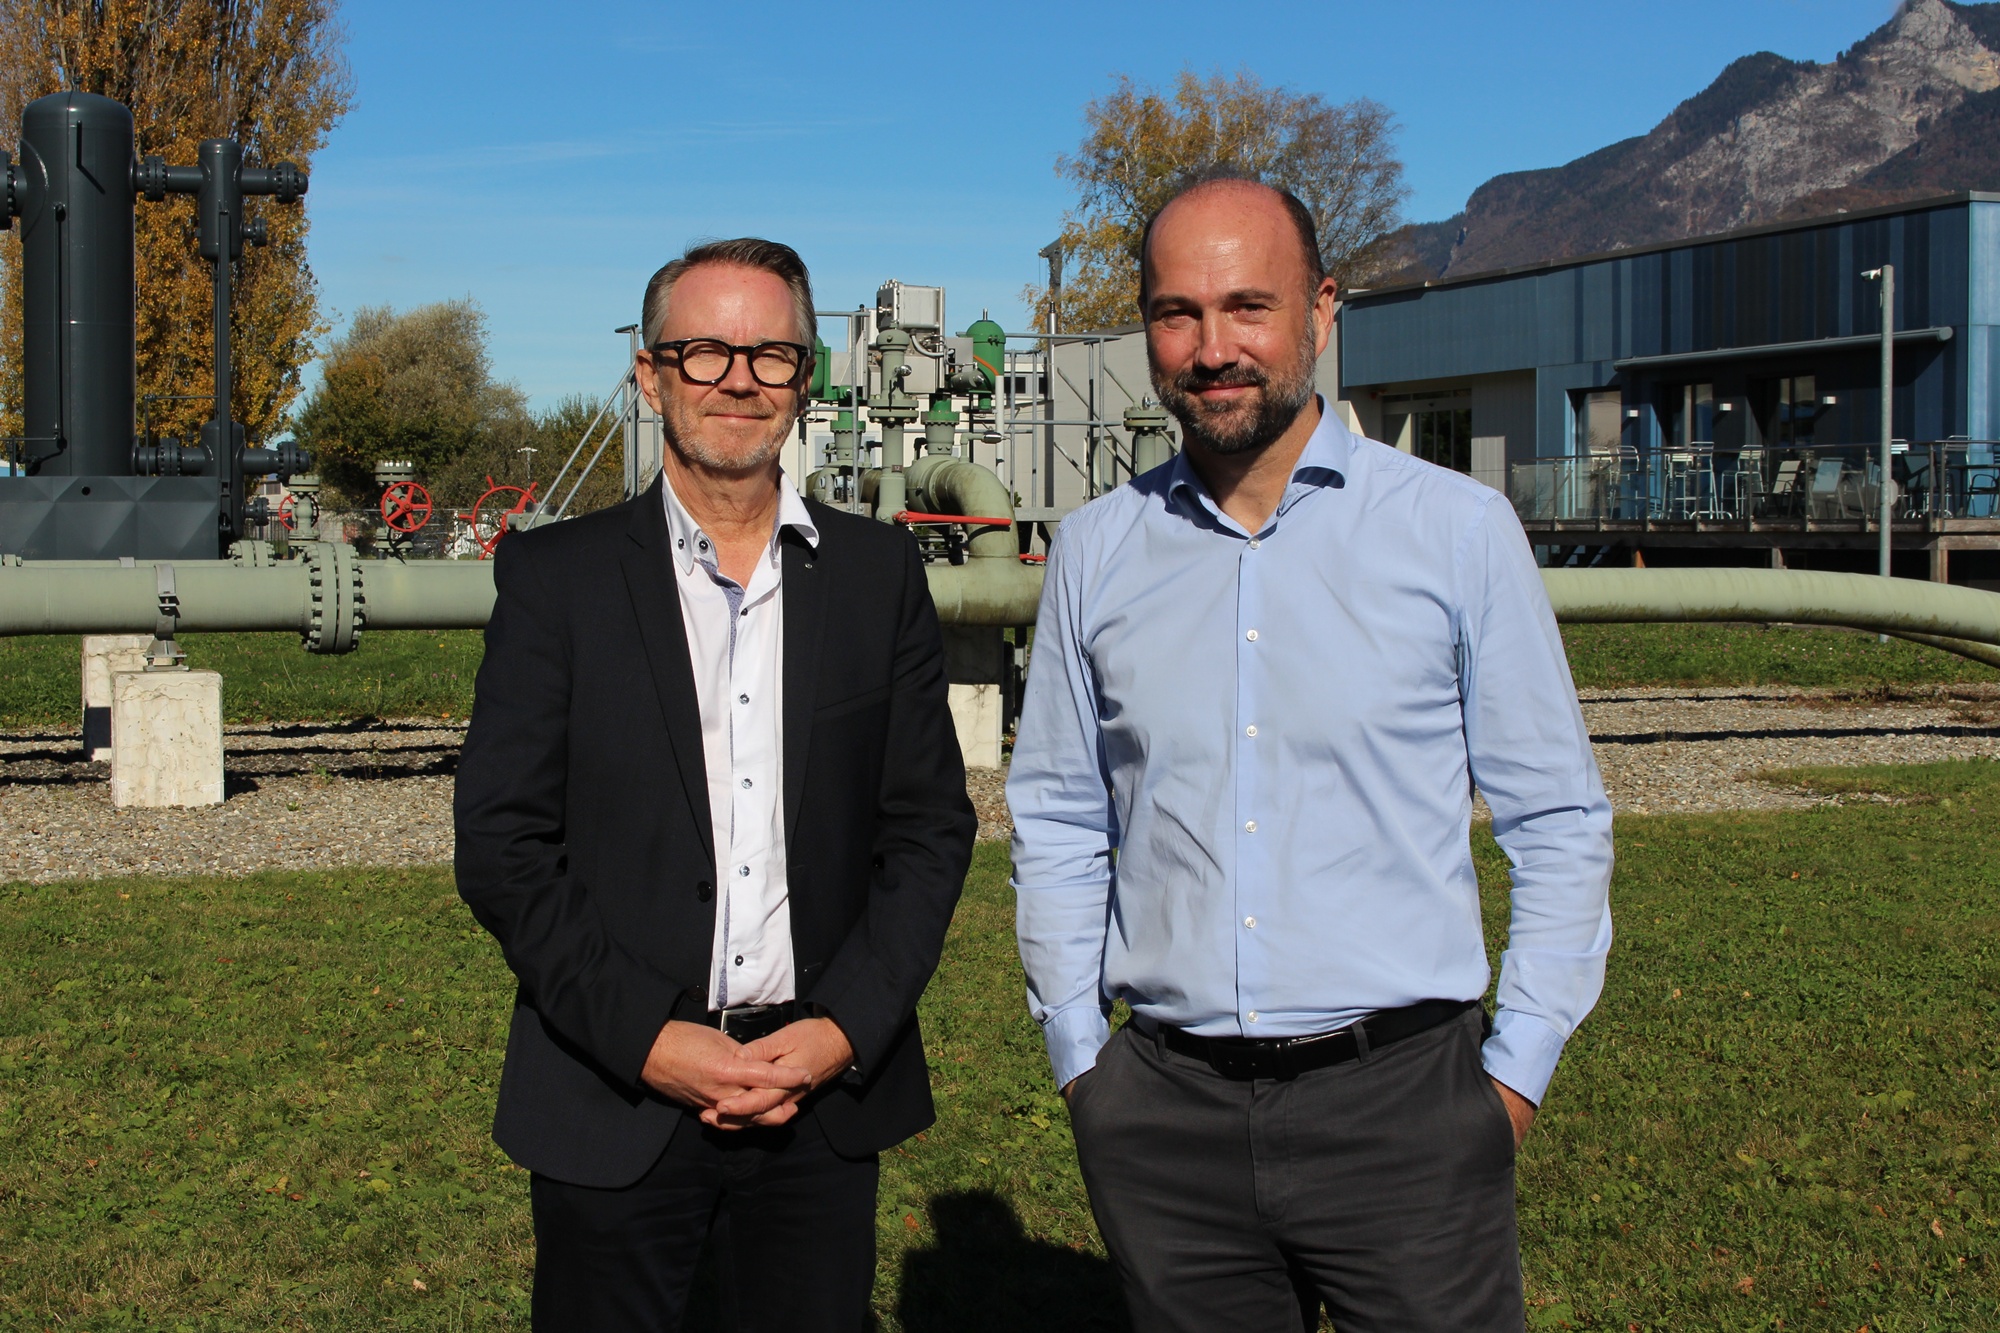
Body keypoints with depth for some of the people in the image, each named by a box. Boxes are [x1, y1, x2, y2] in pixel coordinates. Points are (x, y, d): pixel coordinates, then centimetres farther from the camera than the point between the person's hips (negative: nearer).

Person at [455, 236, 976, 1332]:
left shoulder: (878, 572, 5)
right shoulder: (555, 575, 0)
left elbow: (932, 825, 5)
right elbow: (502, 845, -4)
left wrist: (844, 1030, -7)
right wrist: (646, 1039, -12)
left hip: (825, 1089, 2)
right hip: (611, 1100, -1)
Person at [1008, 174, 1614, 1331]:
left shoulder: (1458, 530, -2)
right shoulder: (1097, 551, 5)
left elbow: (1558, 817, 3)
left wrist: (1519, 1067, -1)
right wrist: (1079, 1053, 9)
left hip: (1399, 1103, -2)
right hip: (1167, 1114, 2)